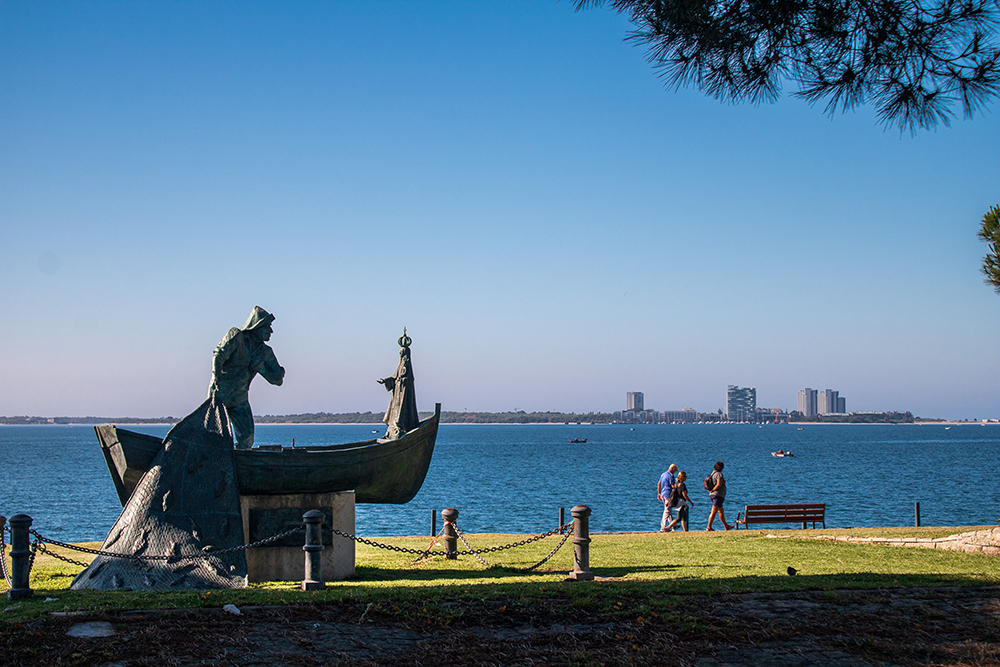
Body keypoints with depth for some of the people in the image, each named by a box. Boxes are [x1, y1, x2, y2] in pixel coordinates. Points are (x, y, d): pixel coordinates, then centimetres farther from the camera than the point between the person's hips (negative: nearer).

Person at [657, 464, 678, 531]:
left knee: (669, 510, 18)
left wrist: (659, 493, 23)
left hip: (663, 494, 9)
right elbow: (673, 486, -16)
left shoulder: (663, 474, 14)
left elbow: (659, 484, 19)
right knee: (667, 510, -6)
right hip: (668, 494, -9)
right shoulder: (670, 476, -14)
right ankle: (663, 527, -8)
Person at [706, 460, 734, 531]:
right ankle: (709, 527, -11)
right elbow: (719, 484, -25)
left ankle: (726, 526, 23)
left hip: (713, 495, 10)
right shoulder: (719, 474, -13)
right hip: (718, 495, -10)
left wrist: (710, 490, 9)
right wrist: (712, 490, -14)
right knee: (714, 512, -9)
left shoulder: (713, 473, 14)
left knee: (721, 511, 16)